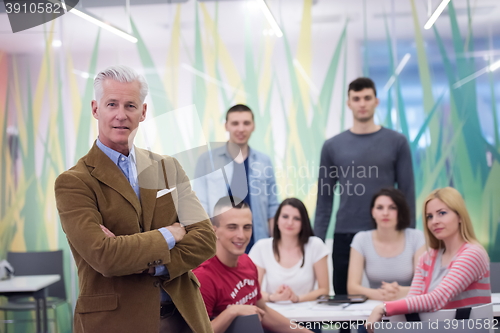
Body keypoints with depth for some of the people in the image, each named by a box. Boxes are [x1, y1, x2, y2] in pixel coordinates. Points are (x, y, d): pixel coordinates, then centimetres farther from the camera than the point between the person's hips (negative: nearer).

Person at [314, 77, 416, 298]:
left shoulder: (396, 142, 2)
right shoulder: (333, 146, 5)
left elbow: (407, 193, 1)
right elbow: (324, 199, 7)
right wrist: (318, 242, 2)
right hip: (345, 236, 1)